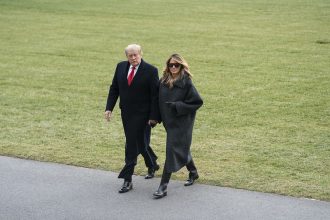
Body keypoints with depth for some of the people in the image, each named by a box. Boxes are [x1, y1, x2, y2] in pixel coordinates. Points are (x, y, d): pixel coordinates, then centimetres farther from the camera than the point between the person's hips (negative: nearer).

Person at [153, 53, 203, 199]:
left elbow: (198, 102, -12)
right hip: (168, 121, 6)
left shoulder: (186, 82, -13)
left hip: (181, 123, -6)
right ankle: (193, 172, 41)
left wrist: (178, 106, -18)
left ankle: (163, 186, -7)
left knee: (172, 150, -8)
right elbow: (160, 100, 13)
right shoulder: (163, 81, 2)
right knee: (181, 148, 19)